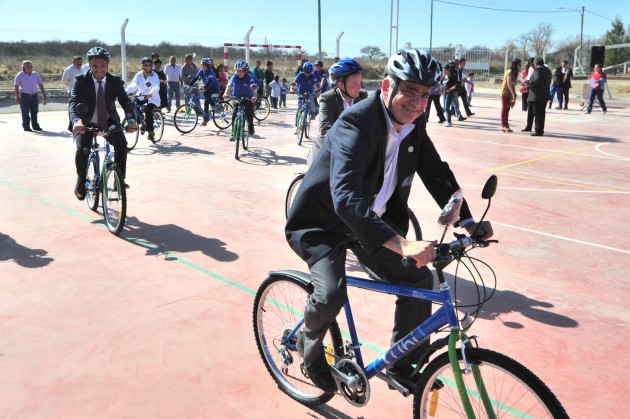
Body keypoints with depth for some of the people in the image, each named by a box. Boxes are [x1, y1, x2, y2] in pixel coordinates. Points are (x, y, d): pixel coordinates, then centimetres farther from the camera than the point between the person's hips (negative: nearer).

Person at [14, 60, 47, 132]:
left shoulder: (36, 74, 8)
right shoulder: (19, 75, -2)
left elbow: (40, 85, 13)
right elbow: (16, 86, -4)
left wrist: (44, 94, 10)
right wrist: (17, 97, -12)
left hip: (34, 96, 3)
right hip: (24, 96, -3)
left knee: (34, 112, 9)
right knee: (25, 112, -1)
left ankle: (35, 126, 18)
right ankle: (26, 126, 6)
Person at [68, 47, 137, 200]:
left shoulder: (115, 81, -10)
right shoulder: (81, 80, -16)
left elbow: (126, 102, -20)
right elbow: (73, 102, -29)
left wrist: (132, 120, -41)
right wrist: (76, 121, -51)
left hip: (109, 122, 2)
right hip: (86, 123, -2)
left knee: (121, 143, -23)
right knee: (82, 150, -24)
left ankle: (119, 179, -5)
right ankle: (81, 183, 1)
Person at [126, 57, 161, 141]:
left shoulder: (154, 75, -9)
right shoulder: (139, 75, -1)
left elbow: (156, 87, -26)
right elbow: (133, 85, -16)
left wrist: (150, 94, -47)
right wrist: (126, 92, -36)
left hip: (152, 98, -4)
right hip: (141, 97, 4)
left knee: (148, 111, -28)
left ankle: (150, 132, -18)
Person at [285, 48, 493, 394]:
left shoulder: (414, 124, -5)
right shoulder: (356, 123, -30)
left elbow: (437, 173, 6)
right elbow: (346, 199, -43)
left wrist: (467, 220, -7)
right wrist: (402, 245, -52)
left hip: (374, 220, 7)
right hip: (323, 223, -7)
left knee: (419, 281, 0)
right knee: (331, 294, -28)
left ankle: (403, 368, 20)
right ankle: (309, 345, 7)